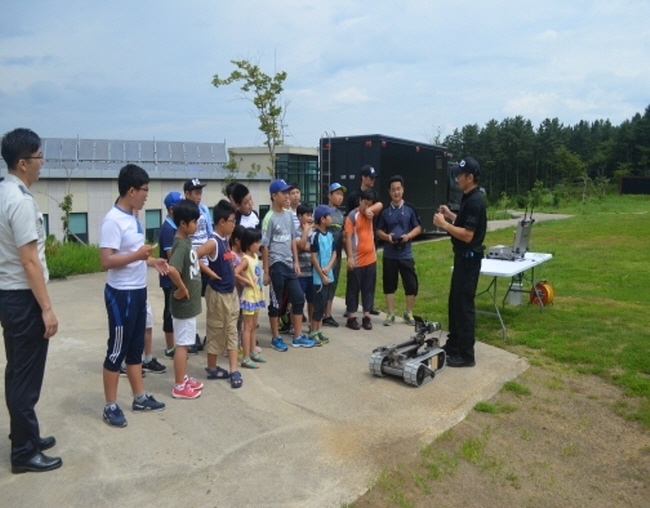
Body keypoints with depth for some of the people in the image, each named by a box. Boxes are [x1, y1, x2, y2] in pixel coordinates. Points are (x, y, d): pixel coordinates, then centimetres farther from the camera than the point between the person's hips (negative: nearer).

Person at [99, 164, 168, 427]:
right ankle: (110, 406, 16)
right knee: (117, 350, 2)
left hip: (138, 292, 9)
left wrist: (152, 261, 9)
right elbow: (106, 261, -24)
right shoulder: (113, 220, -18)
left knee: (135, 347, 17)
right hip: (121, 294, -9)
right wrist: (137, 255, -28)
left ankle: (140, 397, 30)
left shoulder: (132, 218, 10)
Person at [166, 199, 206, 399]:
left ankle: (184, 378, 31)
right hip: (184, 303, -9)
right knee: (182, 344, 1)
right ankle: (179, 386, 12)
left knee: (185, 343, 18)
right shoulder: (181, 245, -22)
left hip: (190, 302, 9)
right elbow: (172, 269, -38)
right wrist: (182, 289, -25)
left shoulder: (186, 241, 7)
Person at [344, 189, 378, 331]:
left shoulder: (370, 214, 8)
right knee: (353, 289, 4)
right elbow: (348, 237, -12)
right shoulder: (352, 216, -10)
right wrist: (350, 257, -18)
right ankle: (351, 318, 12)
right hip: (356, 260, -6)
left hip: (371, 259, 6)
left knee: (369, 289, 9)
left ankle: (366, 317, 18)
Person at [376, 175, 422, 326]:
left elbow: (418, 228, 4)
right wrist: (386, 236, -13)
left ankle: (408, 313, 18)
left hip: (406, 254, -1)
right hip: (389, 254, 1)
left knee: (411, 284, 0)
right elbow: (378, 230, 8)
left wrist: (408, 236, -14)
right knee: (389, 284, 6)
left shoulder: (410, 209, 0)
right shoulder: (385, 211, 3)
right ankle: (390, 314, 18)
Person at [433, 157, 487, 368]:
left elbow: (467, 235, -25)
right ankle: (454, 344, 30)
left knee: (464, 305, -4)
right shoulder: (468, 198, 11)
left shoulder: (475, 201, -20)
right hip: (463, 256, 11)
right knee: (455, 301, 17)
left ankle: (466, 354, 5)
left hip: (469, 258, -11)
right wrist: (450, 215, 14)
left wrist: (444, 225, -18)